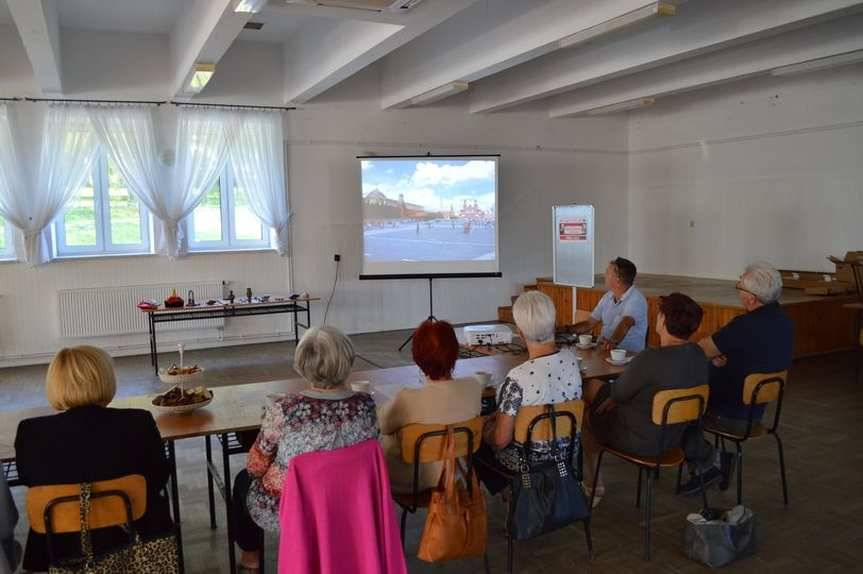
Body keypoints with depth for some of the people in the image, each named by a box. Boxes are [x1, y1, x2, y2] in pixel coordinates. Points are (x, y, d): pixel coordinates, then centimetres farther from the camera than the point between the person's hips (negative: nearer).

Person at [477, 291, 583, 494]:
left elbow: (501, 440, -24)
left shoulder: (518, 379, -33)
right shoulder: (571, 359, -13)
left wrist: (487, 429, -1)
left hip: (528, 462, -6)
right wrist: (502, 413, 10)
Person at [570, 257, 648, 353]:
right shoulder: (607, 297, 12)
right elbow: (589, 324, 16)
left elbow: (625, 324, -31)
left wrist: (613, 341, -48)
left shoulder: (636, 299, -12)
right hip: (604, 350, 7)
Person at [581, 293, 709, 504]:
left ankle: (593, 487, 31)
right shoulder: (699, 355, -6)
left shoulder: (650, 359, -31)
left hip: (642, 443, -8)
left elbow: (618, 393, -15)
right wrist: (615, 398, 7)